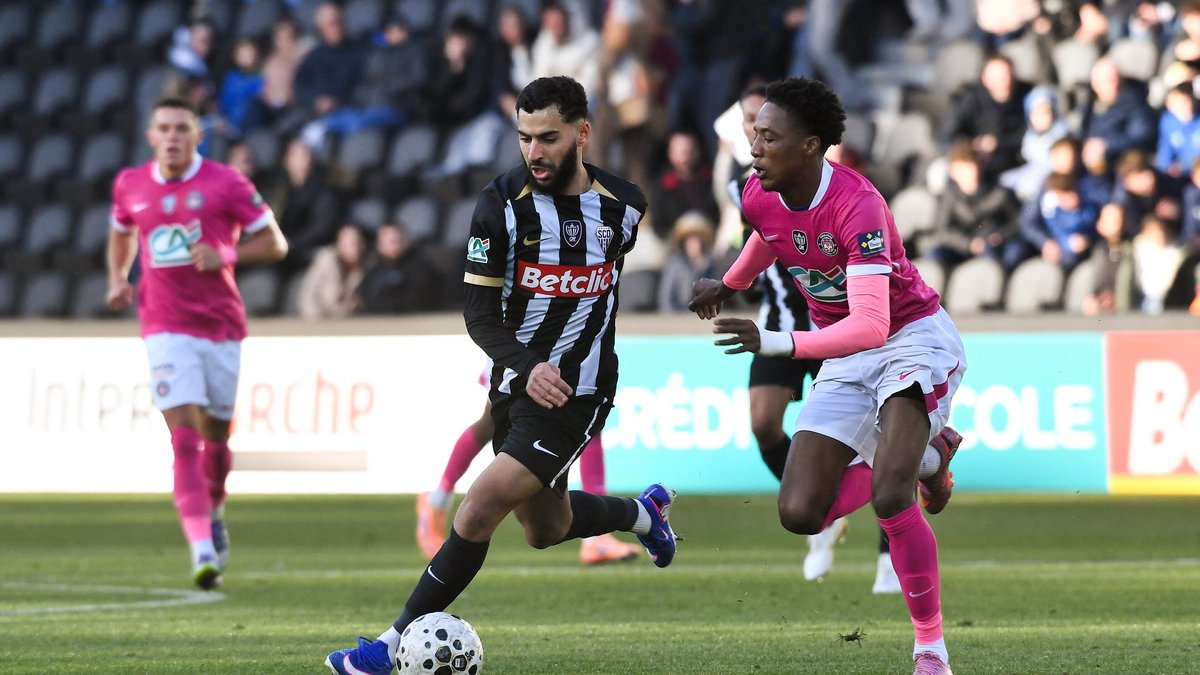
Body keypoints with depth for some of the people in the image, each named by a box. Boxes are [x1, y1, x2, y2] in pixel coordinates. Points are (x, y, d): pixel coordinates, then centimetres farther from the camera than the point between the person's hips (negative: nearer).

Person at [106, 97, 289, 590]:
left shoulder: (225, 184, -6)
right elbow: (122, 233, 25)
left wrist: (225, 256, -18)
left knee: (215, 436, 11)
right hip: (166, 330, 0)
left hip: (221, 327, 0)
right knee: (185, 438, -15)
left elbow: (274, 243, -2)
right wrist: (118, 278, 7)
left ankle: (214, 513, 42)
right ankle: (203, 550, -23)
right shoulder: (130, 185, 4)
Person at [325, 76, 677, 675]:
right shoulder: (502, 203, -11)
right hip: (514, 379, 3)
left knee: (480, 508, -17)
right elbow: (480, 314, -13)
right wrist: (528, 366, -30)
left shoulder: (623, 205, -7)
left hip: (577, 393, -3)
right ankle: (642, 512, 52)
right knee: (544, 530, 21)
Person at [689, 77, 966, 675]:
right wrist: (729, 285, 34)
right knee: (800, 513, -6)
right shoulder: (758, 196, -8)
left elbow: (870, 326, -37)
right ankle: (916, 458, 21)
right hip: (846, 360, 7)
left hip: (914, 339, -7)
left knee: (889, 497, -28)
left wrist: (776, 343, -43)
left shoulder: (857, 205, -29)